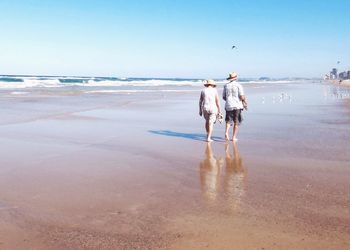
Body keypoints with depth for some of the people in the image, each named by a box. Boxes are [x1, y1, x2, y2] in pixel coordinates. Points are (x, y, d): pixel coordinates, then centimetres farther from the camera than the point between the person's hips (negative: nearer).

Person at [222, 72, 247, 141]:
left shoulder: (226, 85, 6)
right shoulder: (238, 85, -6)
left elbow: (223, 97, 9)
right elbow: (242, 97, -12)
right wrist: (245, 103, 5)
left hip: (228, 106, 3)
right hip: (237, 106, -3)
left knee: (228, 121, 13)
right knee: (236, 123, 7)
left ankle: (226, 132, -13)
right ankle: (234, 137, 9)